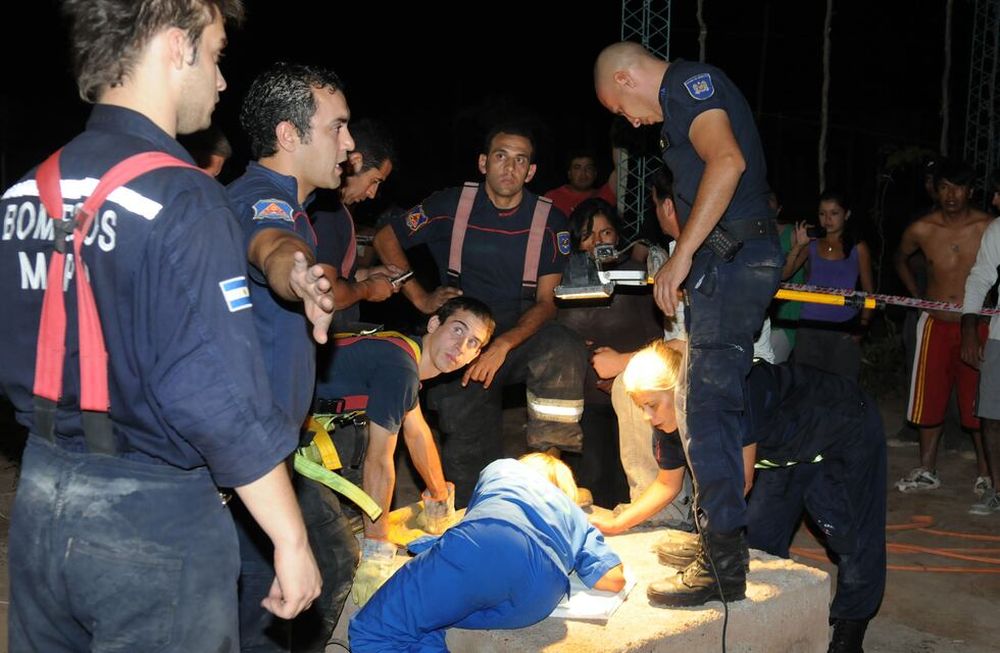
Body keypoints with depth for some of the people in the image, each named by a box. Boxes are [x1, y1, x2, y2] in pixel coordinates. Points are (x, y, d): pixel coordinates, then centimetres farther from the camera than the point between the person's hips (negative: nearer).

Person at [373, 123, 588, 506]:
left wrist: (503, 345, -22)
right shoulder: (452, 205, -1)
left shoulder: (550, 222, -2)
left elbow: (546, 301, -6)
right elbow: (386, 239, 9)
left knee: (566, 352, -35)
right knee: (469, 458, -8)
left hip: (522, 334, 0)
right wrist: (421, 298, 1)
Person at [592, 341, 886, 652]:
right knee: (759, 538, 3)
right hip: (788, 451, 7)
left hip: (847, 432, -7)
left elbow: (741, 479, -32)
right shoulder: (671, 418, -14)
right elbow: (667, 484, 1)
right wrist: (616, 524, -4)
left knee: (854, 539, -5)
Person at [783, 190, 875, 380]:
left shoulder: (858, 248, 7)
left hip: (844, 329, -1)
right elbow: (784, 274, 0)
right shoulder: (811, 245, 10)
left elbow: (869, 291, 8)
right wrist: (798, 246, -8)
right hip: (810, 326, 1)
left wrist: (863, 324, -4)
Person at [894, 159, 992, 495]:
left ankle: (985, 474, 13)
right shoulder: (921, 230, -3)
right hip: (935, 324, 3)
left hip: (977, 325, -3)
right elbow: (901, 259, 17)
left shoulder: (988, 228, -12)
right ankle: (926, 471, 20)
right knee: (930, 397, 8)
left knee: (978, 403, 1)